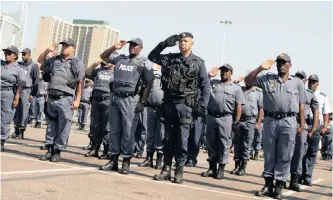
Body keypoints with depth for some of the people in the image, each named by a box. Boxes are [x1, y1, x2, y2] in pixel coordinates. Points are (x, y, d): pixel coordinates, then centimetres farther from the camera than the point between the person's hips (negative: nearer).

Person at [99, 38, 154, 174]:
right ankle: (113, 160, 13)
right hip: (115, 98, 6)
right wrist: (114, 47, 10)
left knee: (127, 131, -4)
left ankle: (126, 162, 2)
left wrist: (142, 102, -12)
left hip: (130, 100, -5)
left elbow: (149, 84, -5)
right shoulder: (120, 59, 15)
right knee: (114, 130, 7)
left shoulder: (145, 63, 0)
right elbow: (103, 57, 27)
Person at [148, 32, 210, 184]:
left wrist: (203, 105, -8)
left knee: (182, 140, -4)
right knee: (168, 138, 7)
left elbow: (205, 85, 1)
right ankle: (166, 169, 14)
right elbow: (151, 56, 14)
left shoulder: (198, 63, 2)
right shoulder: (170, 58, 10)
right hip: (169, 103, 3)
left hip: (186, 105, -3)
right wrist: (164, 44, 1)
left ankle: (179, 171, 4)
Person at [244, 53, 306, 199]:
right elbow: (248, 81, 6)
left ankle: (279, 186, 8)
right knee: (269, 155, 7)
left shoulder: (297, 83, 9)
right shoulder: (267, 79, 10)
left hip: (288, 122, -1)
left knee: (284, 156, 1)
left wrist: (302, 125, 3)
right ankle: (268, 184, 15)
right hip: (270, 120, 1)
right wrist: (260, 68, -5)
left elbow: (301, 105, 8)